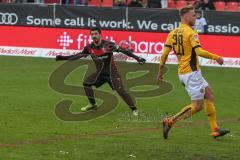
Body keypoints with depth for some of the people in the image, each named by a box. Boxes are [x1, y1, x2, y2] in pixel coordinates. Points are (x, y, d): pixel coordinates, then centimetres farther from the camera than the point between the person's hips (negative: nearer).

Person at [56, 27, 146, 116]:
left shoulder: (108, 44, -17)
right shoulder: (89, 48, -1)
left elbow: (122, 50, -19)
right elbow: (79, 55, 9)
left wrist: (137, 58, -25)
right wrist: (62, 58, 5)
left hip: (111, 73, -6)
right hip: (100, 73, 6)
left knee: (120, 91, -16)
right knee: (86, 83, 0)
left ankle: (134, 109, -7)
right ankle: (92, 105, 15)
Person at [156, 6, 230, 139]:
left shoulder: (173, 33, 9)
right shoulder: (191, 33, -14)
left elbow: (164, 54, 7)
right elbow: (199, 52, -25)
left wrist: (160, 72, 15)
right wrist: (216, 58, -14)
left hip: (182, 73, 9)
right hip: (191, 72, -9)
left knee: (209, 93, 16)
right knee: (197, 106, -5)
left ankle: (215, 129, 13)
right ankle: (170, 121, -10)